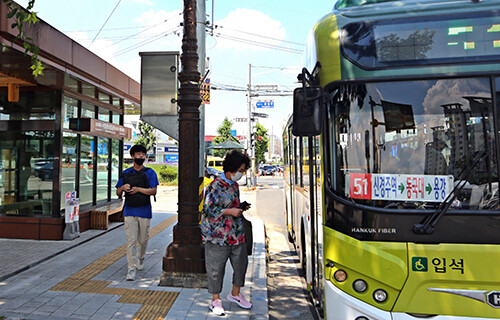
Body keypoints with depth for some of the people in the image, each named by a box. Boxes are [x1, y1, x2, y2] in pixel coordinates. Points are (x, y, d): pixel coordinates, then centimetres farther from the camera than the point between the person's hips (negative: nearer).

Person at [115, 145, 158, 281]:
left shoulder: (150, 173, 3)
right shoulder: (125, 173, 9)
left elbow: (153, 191, -7)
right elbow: (118, 193, 12)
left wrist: (138, 189, -18)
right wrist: (123, 187, -9)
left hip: (144, 211, -1)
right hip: (129, 211, 1)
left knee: (143, 240, 11)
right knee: (131, 240, -5)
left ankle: (140, 259, 38)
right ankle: (131, 268, 0)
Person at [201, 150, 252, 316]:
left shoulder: (234, 185, 11)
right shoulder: (215, 186, -13)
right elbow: (208, 209, -16)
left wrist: (240, 208, 4)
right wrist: (230, 211, -18)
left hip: (237, 234, 8)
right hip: (218, 235, -7)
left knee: (241, 263, 14)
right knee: (216, 268, 5)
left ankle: (235, 293, 35)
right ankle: (215, 299, 24)